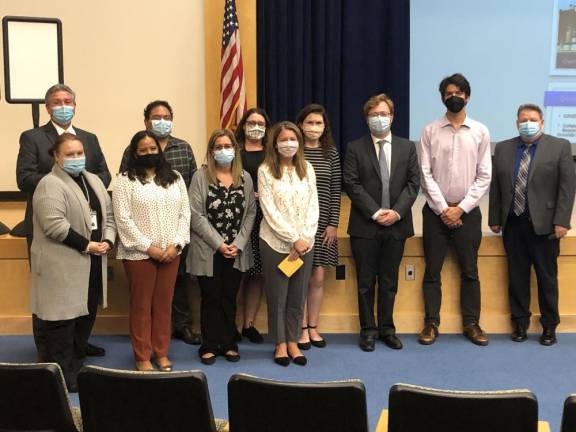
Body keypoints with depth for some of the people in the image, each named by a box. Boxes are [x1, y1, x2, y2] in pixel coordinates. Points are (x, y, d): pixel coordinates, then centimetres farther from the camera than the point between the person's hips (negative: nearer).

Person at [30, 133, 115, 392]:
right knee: (61, 321, -1)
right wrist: (86, 245, -18)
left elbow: (108, 214, 14)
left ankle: (76, 368, 26)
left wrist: (107, 240, -4)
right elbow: (54, 225, -21)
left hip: (92, 264, 8)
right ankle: (61, 377, 8)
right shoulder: (50, 185, -11)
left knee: (86, 316, 13)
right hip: (62, 267, -8)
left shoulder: (94, 181, 13)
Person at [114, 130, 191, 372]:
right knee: (141, 305, 6)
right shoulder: (125, 180, -4)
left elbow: (185, 213, 6)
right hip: (139, 253, -3)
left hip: (170, 252, 4)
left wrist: (176, 244, -7)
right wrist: (149, 247, -14)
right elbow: (123, 219, -11)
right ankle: (142, 356, 16)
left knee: (164, 304, 11)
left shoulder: (175, 178, 9)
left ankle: (162, 353, 23)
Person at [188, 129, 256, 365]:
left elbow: (250, 213, 4)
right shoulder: (201, 177, -3)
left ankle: (228, 344, 20)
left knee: (230, 298, 10)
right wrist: (219, 244, -12)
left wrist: (238, 244, -8)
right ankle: (210, 346, 16)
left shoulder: (245, 178, 6)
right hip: (208, 251, -2)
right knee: (211, 299, 5)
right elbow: (197, 216, -8)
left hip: (236, 251, 2)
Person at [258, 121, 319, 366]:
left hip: (305, 243, 3)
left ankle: (293, 341, 21)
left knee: (298, 296, 8)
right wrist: (294, 239, -14)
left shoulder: (307, 169, 8)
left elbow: (313, 206, 5)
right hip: (276, 242, -3)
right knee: (277, 296, 5)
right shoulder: (265, 171, -4)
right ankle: (280, 344, 18)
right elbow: (269, 211, -9)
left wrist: (305, 238, -9)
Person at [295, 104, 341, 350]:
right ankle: (302, 329, 12)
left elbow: (336, 190, 4)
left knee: (318, 277, 6)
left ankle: (313, 327, 18)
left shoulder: (331, 153, 5)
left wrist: (333, 223, -1)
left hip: (323, 224, 2)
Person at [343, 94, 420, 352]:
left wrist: (397, 212, -10)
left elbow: (413, 183, 3)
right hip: (365, 226, -2)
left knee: (389, 281, 10)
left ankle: (387, 328, 20)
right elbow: (351, 185, -6)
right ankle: (368, 330, 14)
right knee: (365, 282, 4)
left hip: (396, 225, 2)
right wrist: (375, 213, -13)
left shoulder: (407, 147, 9)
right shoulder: (355, 148, 2)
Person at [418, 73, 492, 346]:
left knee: (469, 271, 7)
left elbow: (484, 176, -1)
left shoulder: (480, 132, 1)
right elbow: (426, 174, -4)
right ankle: (431, 324, 14)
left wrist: (460, 208, -9)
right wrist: (443, 208, -10)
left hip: (467, 212, 0)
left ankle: (471, 324, 17)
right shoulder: (430, 131, 0)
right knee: (432, 271, 5)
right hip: (436, 211, 0)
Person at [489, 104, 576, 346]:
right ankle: (520, 324, 21)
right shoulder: (503, 149, 8)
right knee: (517, 277, 9)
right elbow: (495, 186, 9)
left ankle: (549, 326, 18)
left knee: (547, 278, 6)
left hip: (543, 225, -2)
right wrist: (494, 219, 5)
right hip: (512, 224, 3)